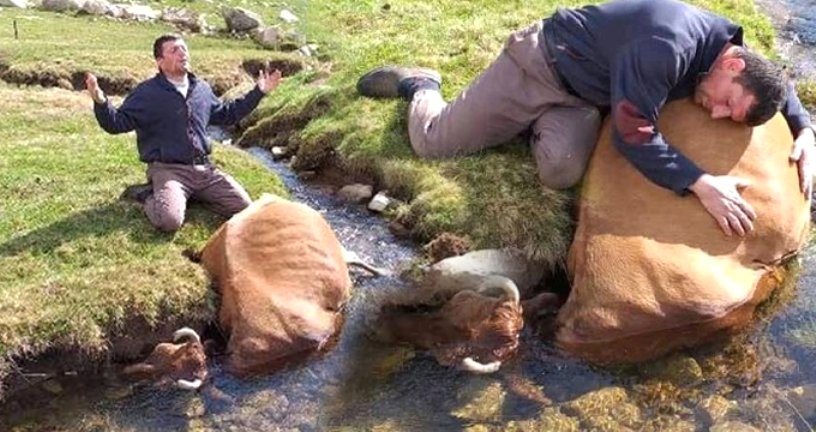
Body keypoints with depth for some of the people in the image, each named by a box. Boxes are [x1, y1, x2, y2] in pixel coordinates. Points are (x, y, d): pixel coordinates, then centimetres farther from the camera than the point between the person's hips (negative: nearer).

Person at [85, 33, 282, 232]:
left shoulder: (202, 88, 15)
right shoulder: (146, 92, -2)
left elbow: (226, 114, 30)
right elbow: (117, 123, -5)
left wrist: (258, 92, 27)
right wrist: (100, 102, -27)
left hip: (204, 167, 6)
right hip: (167, 170, -6)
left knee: (243, 206, -10)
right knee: (169, 220, -32)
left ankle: (193, 193, 12)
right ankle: (148, 194, 4)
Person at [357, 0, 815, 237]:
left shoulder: (729, 47, -8)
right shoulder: (667, 47, -36)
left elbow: (776, 82, 12)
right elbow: (634, 136, -34)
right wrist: (702, 184, -39)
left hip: (585, 97, 7)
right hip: (542, 64, -7)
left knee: (562, 172, -22)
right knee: (432, 141, -2)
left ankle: (538, 123, 11)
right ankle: (419, 85, 31)